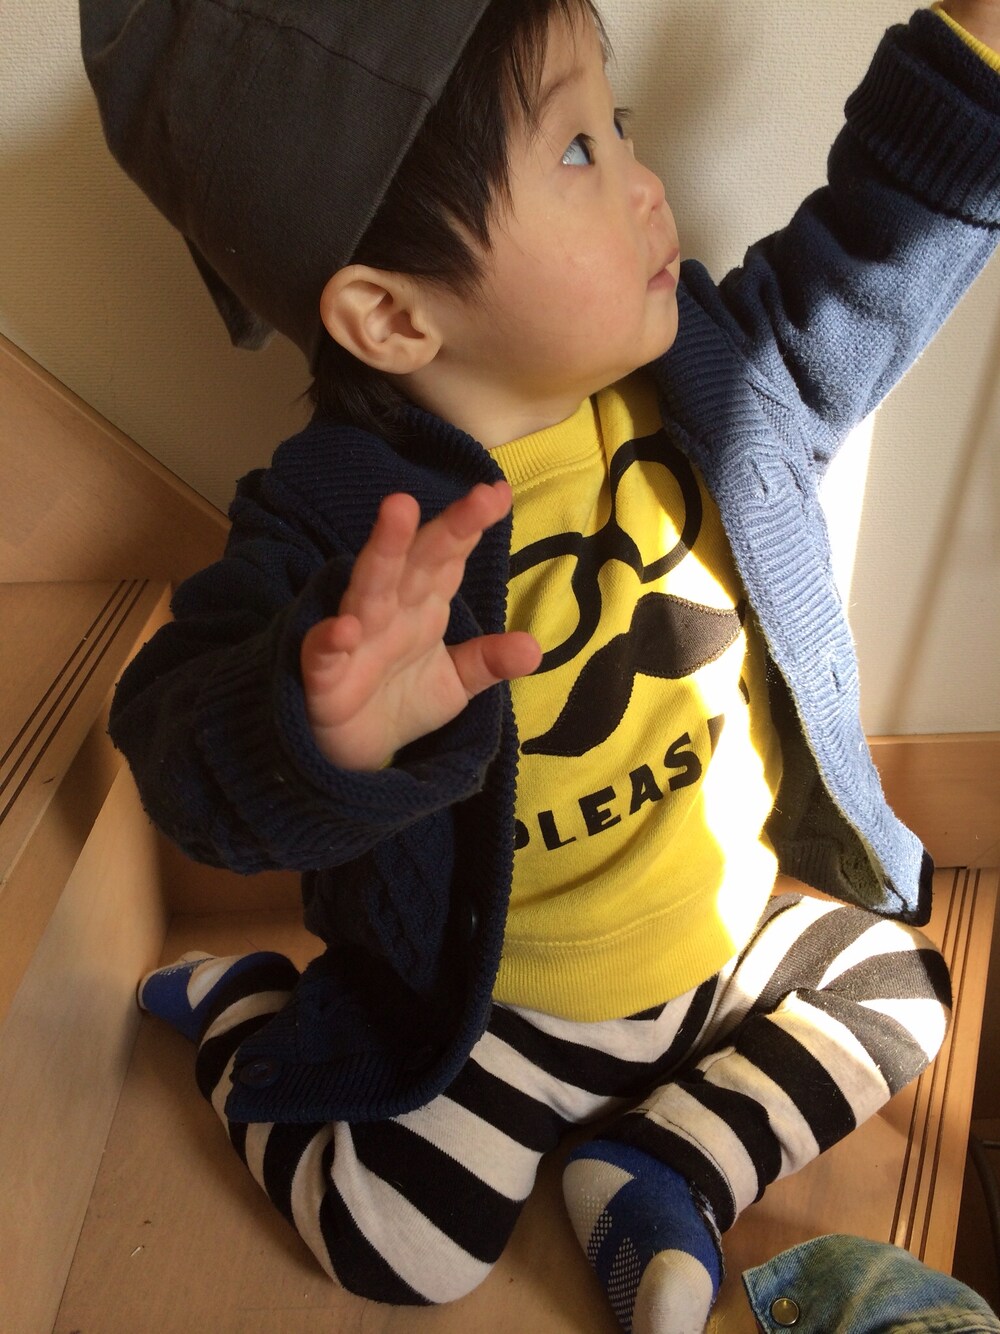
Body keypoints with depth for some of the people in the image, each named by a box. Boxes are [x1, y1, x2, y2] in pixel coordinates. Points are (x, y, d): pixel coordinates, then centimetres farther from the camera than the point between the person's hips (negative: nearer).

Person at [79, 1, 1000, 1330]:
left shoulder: (716, 369, -11)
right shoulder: (345, 520, -28)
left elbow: (875, 254, 0)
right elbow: (188, 750, -34)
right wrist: (326, 727, -58)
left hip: (738, 926, 5)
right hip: (499, 1010, -5)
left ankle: (670, 1168, 12)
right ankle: (243, 1012, 22)